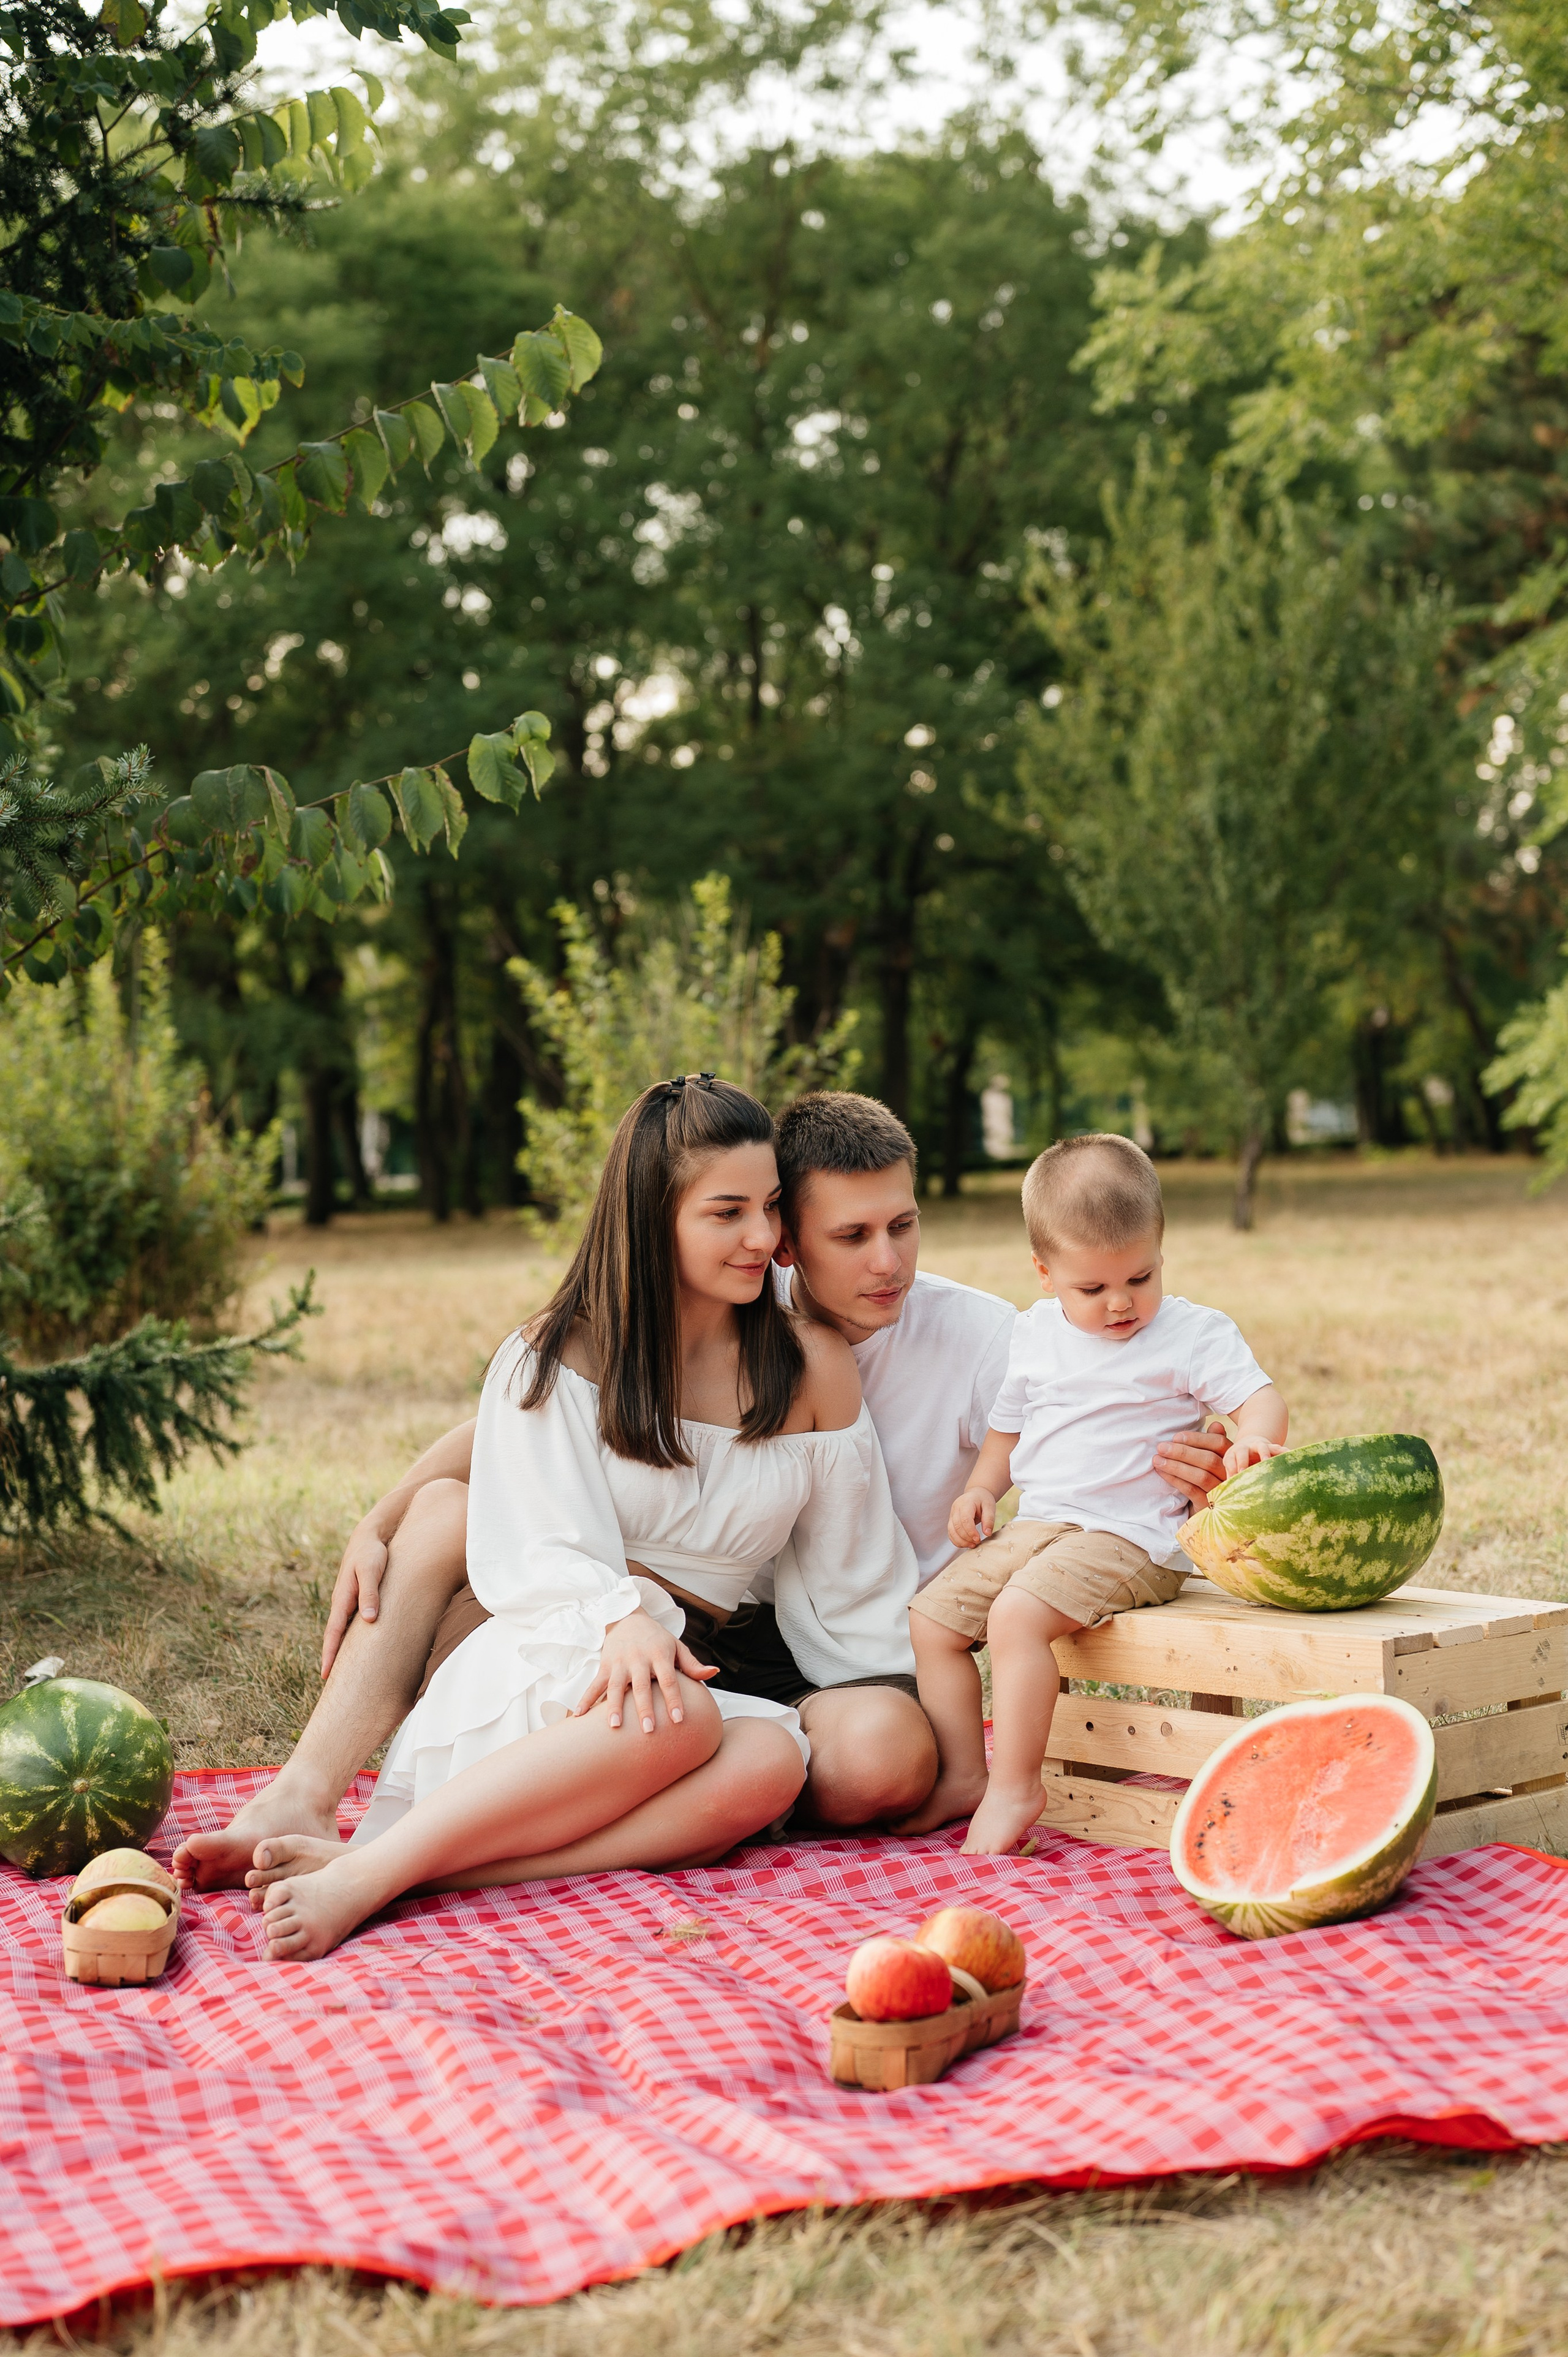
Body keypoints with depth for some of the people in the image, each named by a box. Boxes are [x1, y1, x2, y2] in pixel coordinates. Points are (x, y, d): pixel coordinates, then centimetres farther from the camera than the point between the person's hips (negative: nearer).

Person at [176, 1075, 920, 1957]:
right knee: (678, 1718, -37)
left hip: (686, 1674, 3)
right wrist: (623, 1616, -29)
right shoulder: (560, 1358, 3)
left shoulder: (814, 1369, 7)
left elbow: (854, 1584, 13)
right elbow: (537, 1553, -8)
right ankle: (363, 1871, -41)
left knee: (772, 1761, -34)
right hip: (535, 1668, -3)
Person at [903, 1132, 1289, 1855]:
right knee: (932, 1618, -1)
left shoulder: (1192, 1334, -4)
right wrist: (981, 1488, 7)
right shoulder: (1033, 1334, 12)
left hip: (1129, 1537, -7)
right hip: (1033, 1526, 7)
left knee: (1017, 1616, -28)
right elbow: (1009, 1425, 23)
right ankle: (963, 1775, 7)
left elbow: (1260, 1397, -10)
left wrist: (1252, 1440, -33)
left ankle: (1014, 1787, -17)